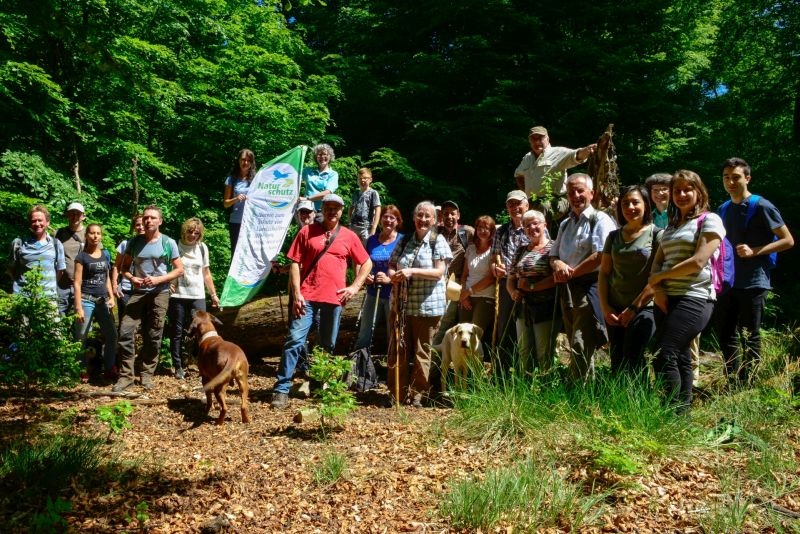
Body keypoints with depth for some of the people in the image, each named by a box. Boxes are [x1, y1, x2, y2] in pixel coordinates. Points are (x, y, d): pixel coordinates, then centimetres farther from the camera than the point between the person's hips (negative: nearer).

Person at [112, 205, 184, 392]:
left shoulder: (168, 243, -1)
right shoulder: (135, 241, 6)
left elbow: (179, 270, -1)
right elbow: (125, 266, 14)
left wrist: (159, 279, -14)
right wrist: (131, 278, -7)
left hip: (160, 293, -2)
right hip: (138, 293, 2)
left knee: (153, 336, 4)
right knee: (126, 332, -7)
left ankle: (147, 374, 17)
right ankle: (126, 375, 0)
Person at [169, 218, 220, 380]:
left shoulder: (202, 248, 8)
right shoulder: (175, 246, -1)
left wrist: (213, 294, 14)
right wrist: (169, 284, -11)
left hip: (198, 295, 2)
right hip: (177, 295, -2)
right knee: (177, 332, 4)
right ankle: (178, 367, 13)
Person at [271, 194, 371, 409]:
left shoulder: (349, 237, 9)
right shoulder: (307, 231, 4)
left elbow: (366, 263, 16)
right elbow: (295, 263, 1)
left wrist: (355, 286, 3)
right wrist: (296, 293, -8)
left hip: (334, 297, 2)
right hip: (306, 296, -2)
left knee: (328, 345, 10)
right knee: (295, 339, -9)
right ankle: (282, 389, -5)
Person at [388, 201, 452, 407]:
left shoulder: (438, 241, -2)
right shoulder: (405, 241, 10)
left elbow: (439, 272, -12)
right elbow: (391, 266, 13)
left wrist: (412, 271, -23)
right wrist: (393, 275, -10)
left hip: (427, 306, -4)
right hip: (402, 304, 4)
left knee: (422, 352, 5)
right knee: (398, 350, 6)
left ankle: (418, 394, 17)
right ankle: (398, 394, 17)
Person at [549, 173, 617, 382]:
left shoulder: (600, 220, -6)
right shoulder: (566, 224, 19)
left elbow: (601, 256, -17)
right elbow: (553, 254, 19)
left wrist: (570, 273, -11)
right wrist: (558, 264, -5)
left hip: (588, 288, -8)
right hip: (567, 290, 8)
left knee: (580, 347, -14)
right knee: (576, 347, 14)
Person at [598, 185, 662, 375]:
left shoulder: (656, 234, -1)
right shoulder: (614, 236, 13)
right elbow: (604, 272, 13)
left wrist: (634, 308, -10)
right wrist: (605, 307, 1)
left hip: (644, 308, -5)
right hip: (614, 311, 5)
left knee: (633, 365, -10)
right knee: (616, 365, 7)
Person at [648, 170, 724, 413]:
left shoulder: (709, 220, 0)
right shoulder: (671, 226, 21)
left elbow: (698, 262, -12)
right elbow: (657, 263, 13)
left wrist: (660, 276, -5)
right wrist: (657, 289, -7)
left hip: (694, 297, -7)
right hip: (666, 299, 7)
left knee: (664, 357, -16)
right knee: (680, 358, 7)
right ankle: (683, 411, 11)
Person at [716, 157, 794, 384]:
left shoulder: (761, 206, -8)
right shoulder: (724, 209, 13)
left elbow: (788, 240, -9)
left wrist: (754, 251, -20)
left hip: (753, 282, -7)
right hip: (728, 282, 7)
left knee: (749, 338, 1)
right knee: (725, 335, 12)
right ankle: (732, 384, 25)